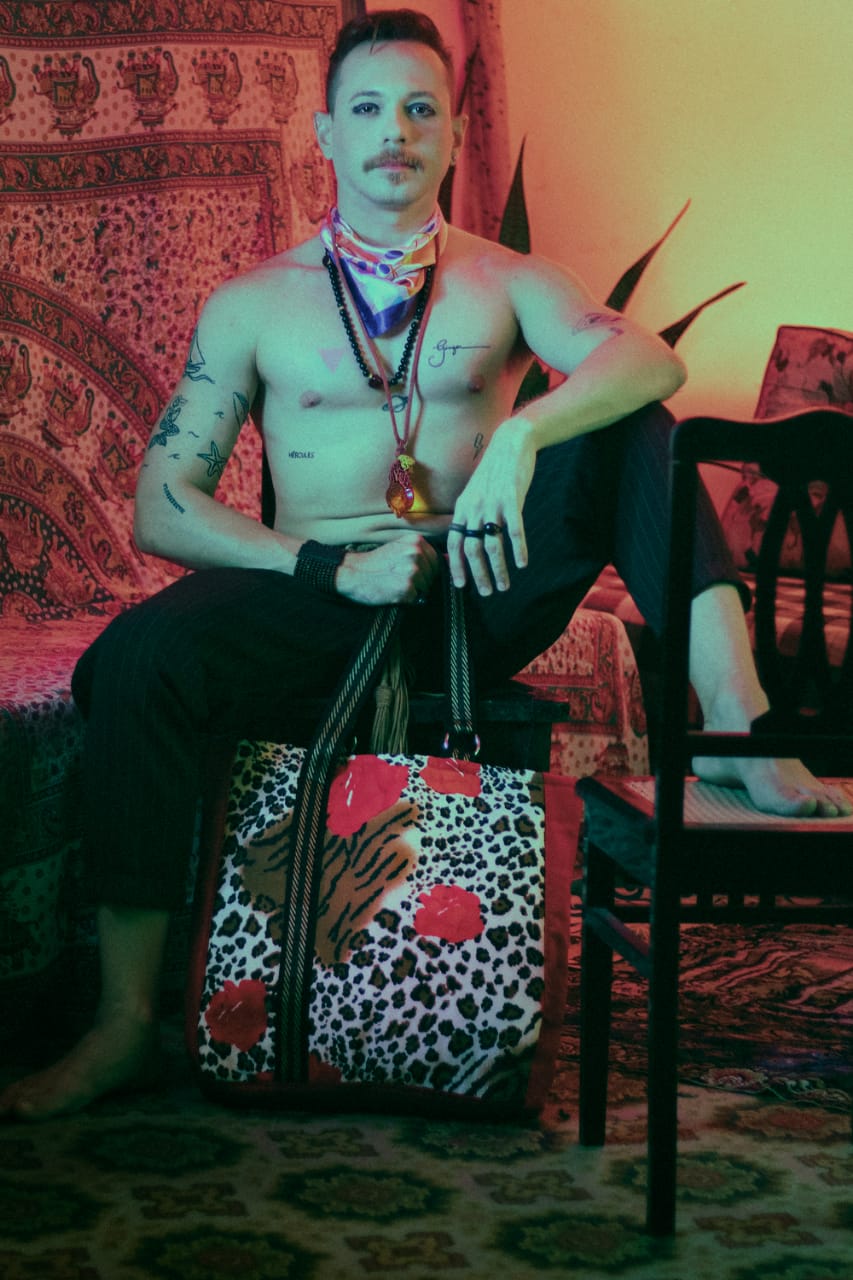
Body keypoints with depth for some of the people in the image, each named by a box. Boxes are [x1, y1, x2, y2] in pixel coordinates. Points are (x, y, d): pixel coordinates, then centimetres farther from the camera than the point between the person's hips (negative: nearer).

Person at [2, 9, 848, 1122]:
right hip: (322, 601, 0)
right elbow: (162, 507, 4)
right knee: (139, 654, -29)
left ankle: (735, 723, -34)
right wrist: (330, 568, -11)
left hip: (482, 590, 1)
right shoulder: (252, 304, 13)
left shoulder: (506, 281, 14)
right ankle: (127, 1023, -24)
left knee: (636, 431, -19)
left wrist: (521, 436, -29)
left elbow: (650, 360, -9)